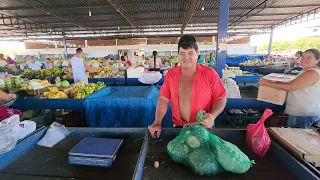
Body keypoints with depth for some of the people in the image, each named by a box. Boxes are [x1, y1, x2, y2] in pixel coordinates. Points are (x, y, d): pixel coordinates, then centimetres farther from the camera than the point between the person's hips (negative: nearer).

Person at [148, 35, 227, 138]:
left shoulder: (210, 74, -12)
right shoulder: (170, 74, -4)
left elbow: (221, 98, -4)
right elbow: (163, 99, -2)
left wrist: (213, 116, -22)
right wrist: (157, 123, -12)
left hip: (203, 128, -2)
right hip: (178, 127, 3)